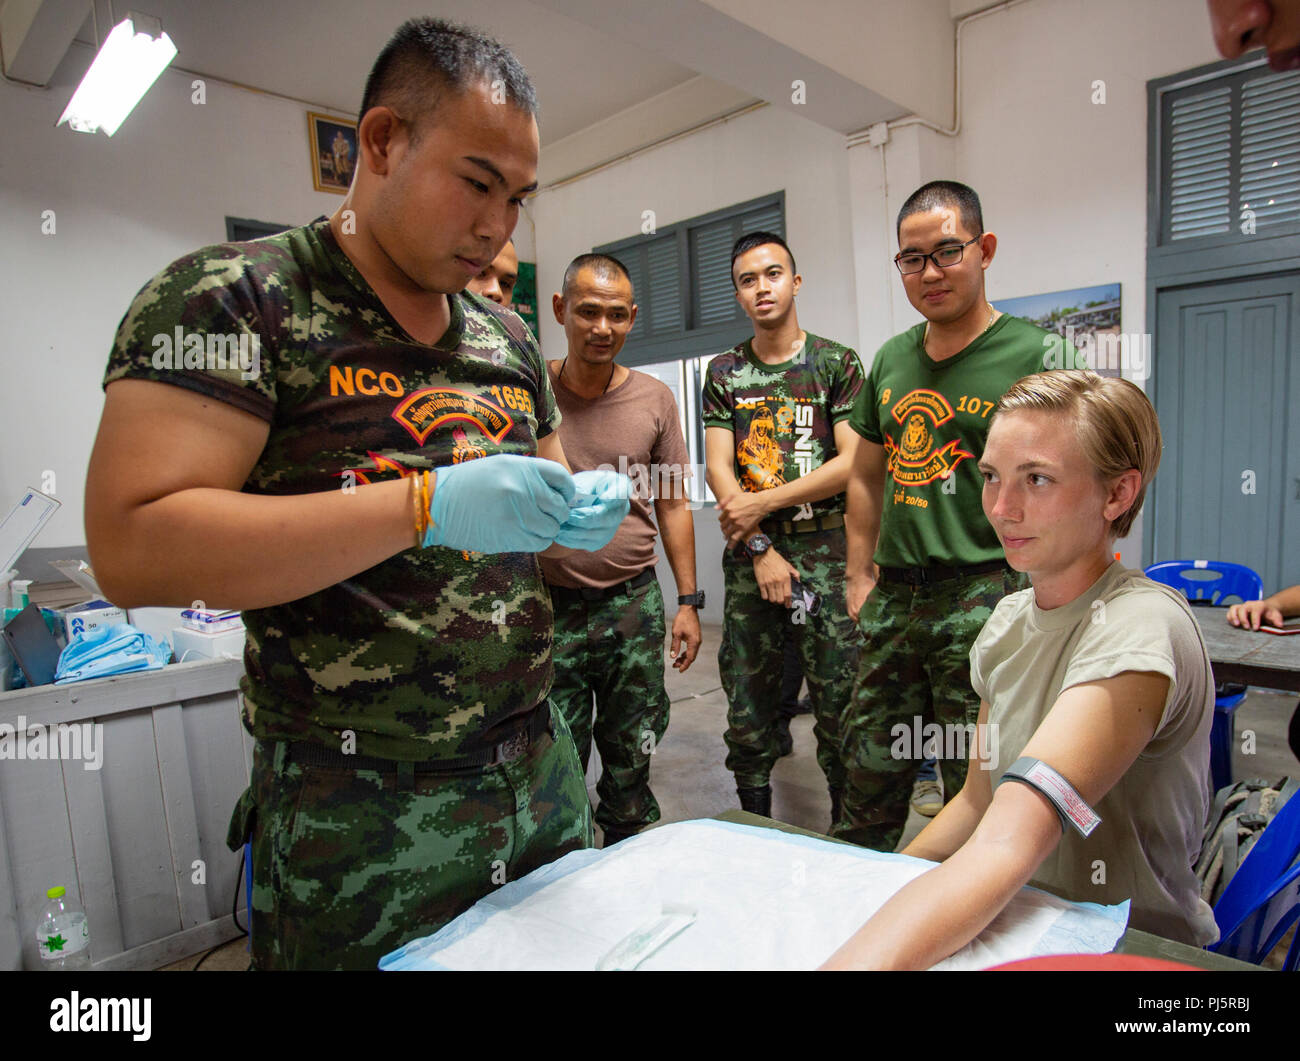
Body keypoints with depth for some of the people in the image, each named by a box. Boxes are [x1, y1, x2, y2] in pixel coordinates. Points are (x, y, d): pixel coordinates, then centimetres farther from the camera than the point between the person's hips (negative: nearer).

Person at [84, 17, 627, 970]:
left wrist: (583, 516, -7)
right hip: (360, 811, -5)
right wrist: (428, 504, -26)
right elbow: (132, 544, -19)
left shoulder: (509, 340, 9)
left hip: (540, 773, 6)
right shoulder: (233, 296, -9)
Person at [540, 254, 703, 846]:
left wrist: (688, 601, 6)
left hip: (634, 602, 2)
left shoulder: (654, 399, 4)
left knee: (631, 762, 14)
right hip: (548, 604, -2)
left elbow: (673, 506, 8)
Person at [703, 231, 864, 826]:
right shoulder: (725, 372, 10)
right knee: (747, 705, 8)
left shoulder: (837, 363, 4)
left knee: (839, 704, 2)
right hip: (748, 557, 2)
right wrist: (761, 550, -8)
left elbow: (851, 463, -5)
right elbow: (718, 470, 2)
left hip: (826, 556, -2)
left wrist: (763, 502, -11)